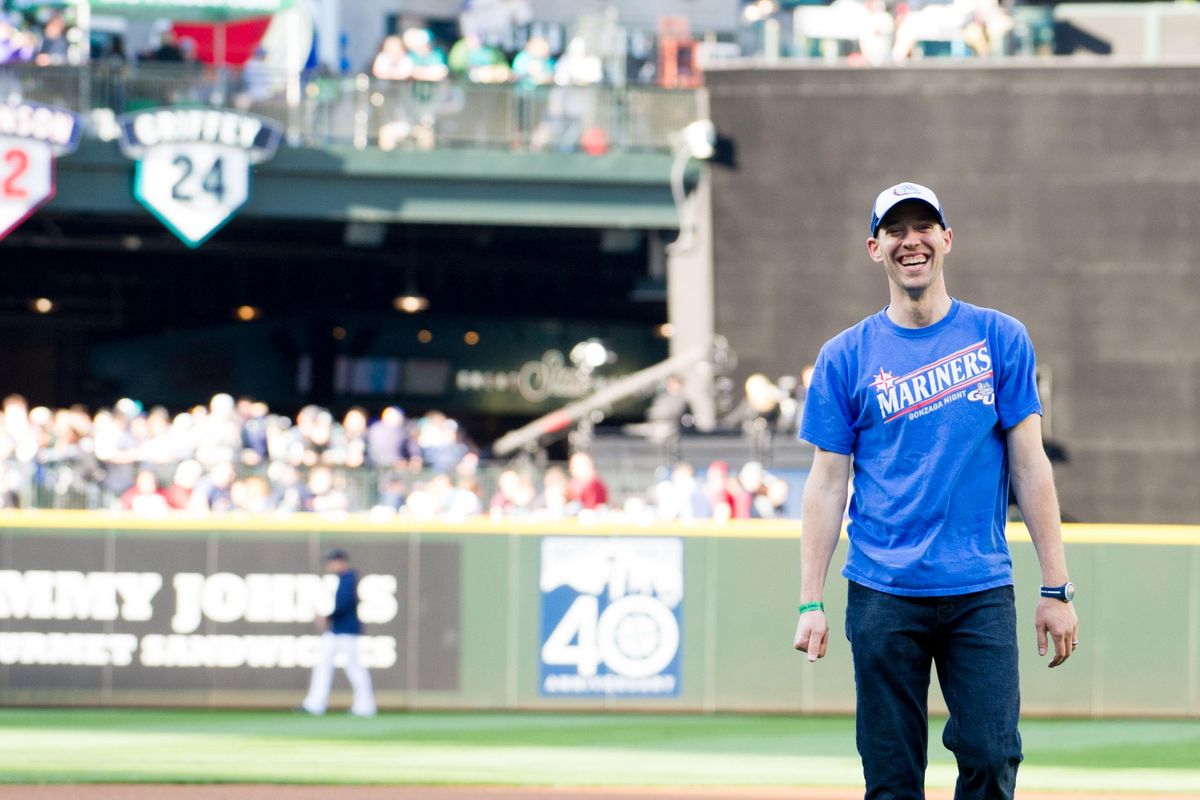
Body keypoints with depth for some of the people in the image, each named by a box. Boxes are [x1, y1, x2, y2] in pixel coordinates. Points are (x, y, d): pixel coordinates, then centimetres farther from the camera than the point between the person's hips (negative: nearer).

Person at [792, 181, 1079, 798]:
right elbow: (828, 482, 5)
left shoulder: (1000, 340, 6)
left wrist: (1055, 588, -1)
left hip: (981, 593, 0)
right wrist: (811, 603, -2)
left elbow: (1029, 464, 5)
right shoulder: (846, 357, 6)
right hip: (883, 595, 0)